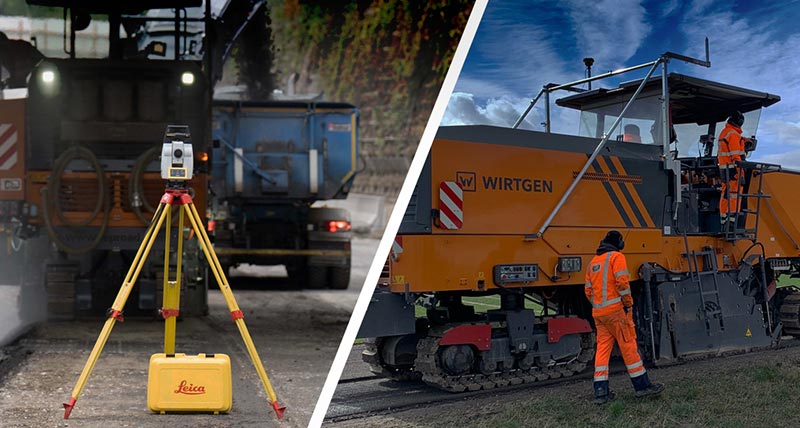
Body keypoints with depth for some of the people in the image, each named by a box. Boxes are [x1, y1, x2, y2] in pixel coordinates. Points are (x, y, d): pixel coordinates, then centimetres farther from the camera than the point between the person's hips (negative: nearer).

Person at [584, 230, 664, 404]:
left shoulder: (593, 262, 18)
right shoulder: (616, 257, -3)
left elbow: (588, 290, 17)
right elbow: (622, 282, -14)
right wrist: (628, 304, -6)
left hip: (598, 312, 7)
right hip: (615, 309, -7)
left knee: (602, 348, 5)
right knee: (628, 346, -1)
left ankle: (600, 391, 2)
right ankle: (642, 385, 5)